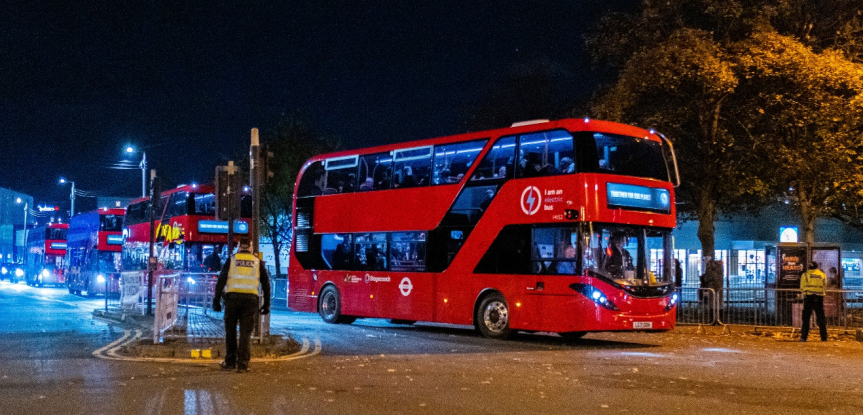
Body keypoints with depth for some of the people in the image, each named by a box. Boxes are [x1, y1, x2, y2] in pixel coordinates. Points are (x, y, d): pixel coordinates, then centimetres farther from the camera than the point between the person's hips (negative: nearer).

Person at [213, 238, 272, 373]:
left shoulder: (232, 260, 9)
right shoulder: (257, 262, 12)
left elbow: (221, 280, 4)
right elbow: (266, 284, 11)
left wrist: (216, 300, 6)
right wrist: (266, 304, 14)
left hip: (232, 297, 0)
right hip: (250, 299, 0)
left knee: (230, 331, 13)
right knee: (245, 333, 2)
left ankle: (230, 362, 18)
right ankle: (243, 364, -2)